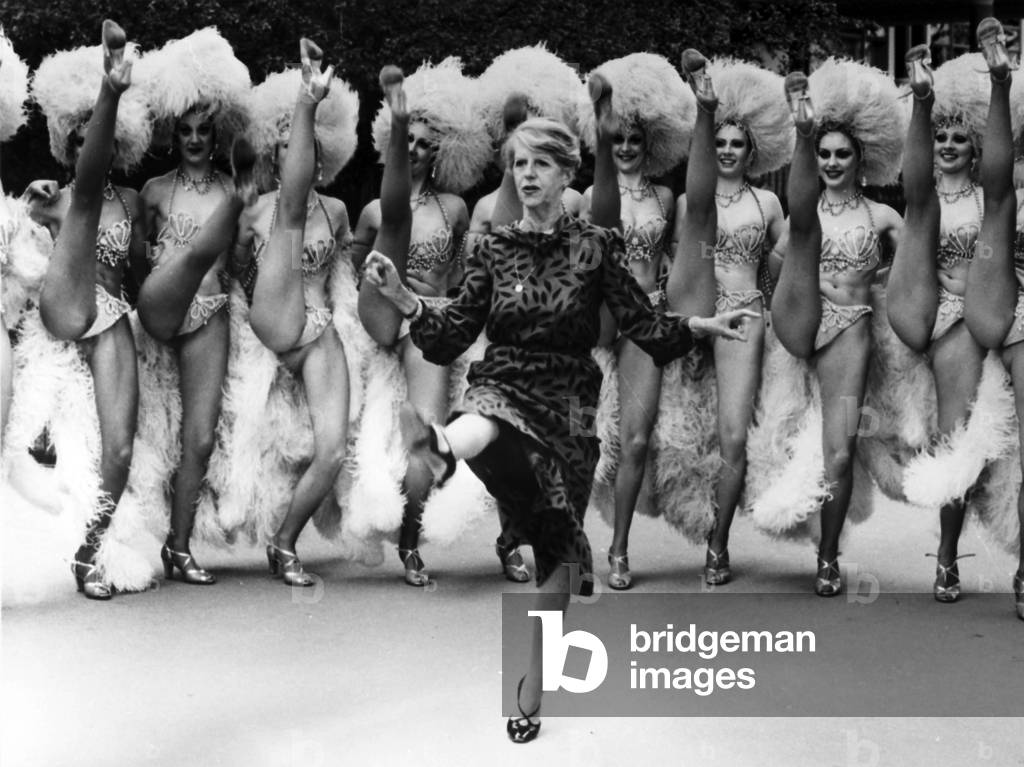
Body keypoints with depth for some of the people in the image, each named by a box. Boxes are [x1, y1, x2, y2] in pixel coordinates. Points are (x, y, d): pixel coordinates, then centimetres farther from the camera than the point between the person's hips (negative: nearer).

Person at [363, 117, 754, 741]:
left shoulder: (597, 247, 3)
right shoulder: (495, 250, 8)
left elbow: (646, 328, 0)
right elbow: (450, 339, 4)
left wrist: (701, 326, -16)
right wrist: (402, 298, -10)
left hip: (568, 404, 0)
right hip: (502, 386, 0)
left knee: (556, 552, 3)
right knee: (484, 421, -39)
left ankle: (533, 691, 15)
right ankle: (440, 448, -77)